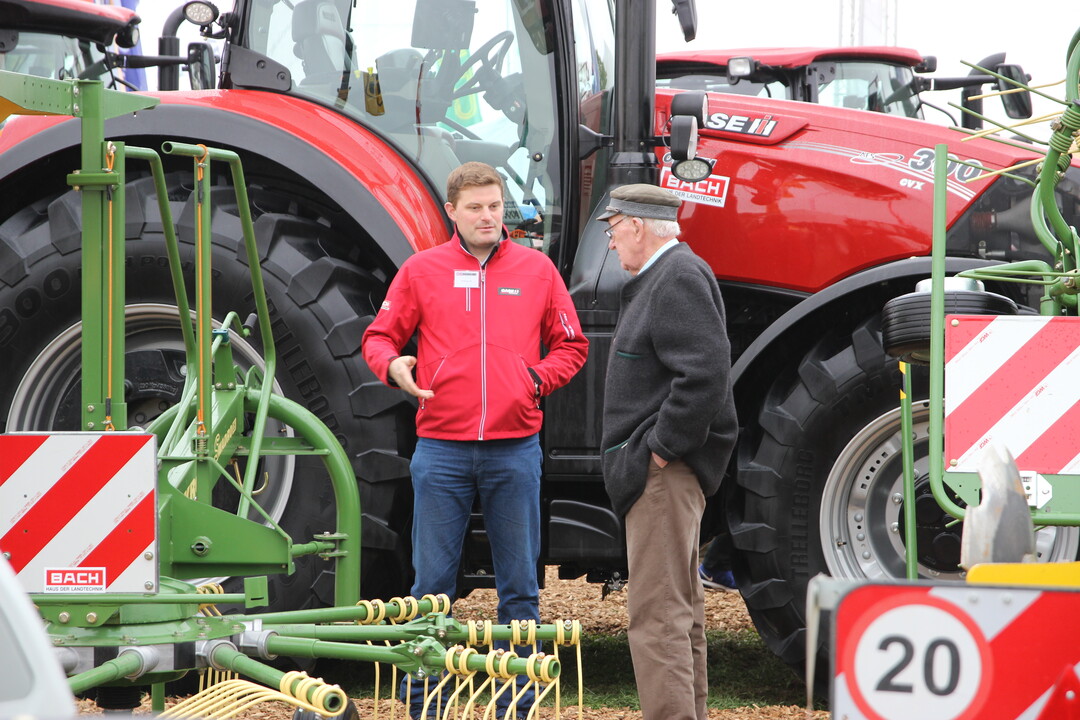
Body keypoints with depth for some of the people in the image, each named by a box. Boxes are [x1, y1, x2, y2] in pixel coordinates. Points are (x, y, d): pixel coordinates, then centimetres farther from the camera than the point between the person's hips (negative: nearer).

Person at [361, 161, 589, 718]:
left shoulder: (537, 269, 8)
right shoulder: (421, 271, 5)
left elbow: (571, 346, 14)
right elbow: (379, 337, 10)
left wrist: (539, 378, -3)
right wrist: (392, 365, -10)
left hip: (515, 451, 1)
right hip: (442, 449, -1)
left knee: (519, 585, 4)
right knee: (432, 583, 2)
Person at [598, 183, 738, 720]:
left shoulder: (679, 279, -15)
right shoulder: (662, 278, 18)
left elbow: (705, 374, -26)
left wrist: (662, 449, -21)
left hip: (665, 472, -11)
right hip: (658, 473, 11)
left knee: (656, 615, -13)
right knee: (679, 609, 18)